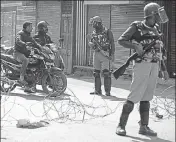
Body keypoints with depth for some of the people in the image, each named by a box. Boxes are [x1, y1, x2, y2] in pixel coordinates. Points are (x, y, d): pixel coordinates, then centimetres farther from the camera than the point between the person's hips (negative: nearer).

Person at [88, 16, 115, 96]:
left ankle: (107, 91, -8)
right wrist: (92, 44, -11)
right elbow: (90, 42, 14)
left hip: (105, 54, -6)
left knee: (106, 73, -10)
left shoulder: (107, 32, -4)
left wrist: (112, 54, -14)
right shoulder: (94, 33, 12)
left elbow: (112, 43, -6)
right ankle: (97, 90, 14)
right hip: (96, 53, 6)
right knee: (96, 73, 7)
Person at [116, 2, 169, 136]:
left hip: (154, 65, 6)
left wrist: (164, 69, 16)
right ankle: (121, 125, -1)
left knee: (146, 97, 9)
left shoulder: (156, 29, 13)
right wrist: (135, 46, -23)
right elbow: (121, 40, -6)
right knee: (134, 96, -8)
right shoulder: (137, 26, -5)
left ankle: (144, 127, 12)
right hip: (142, 64, -6)